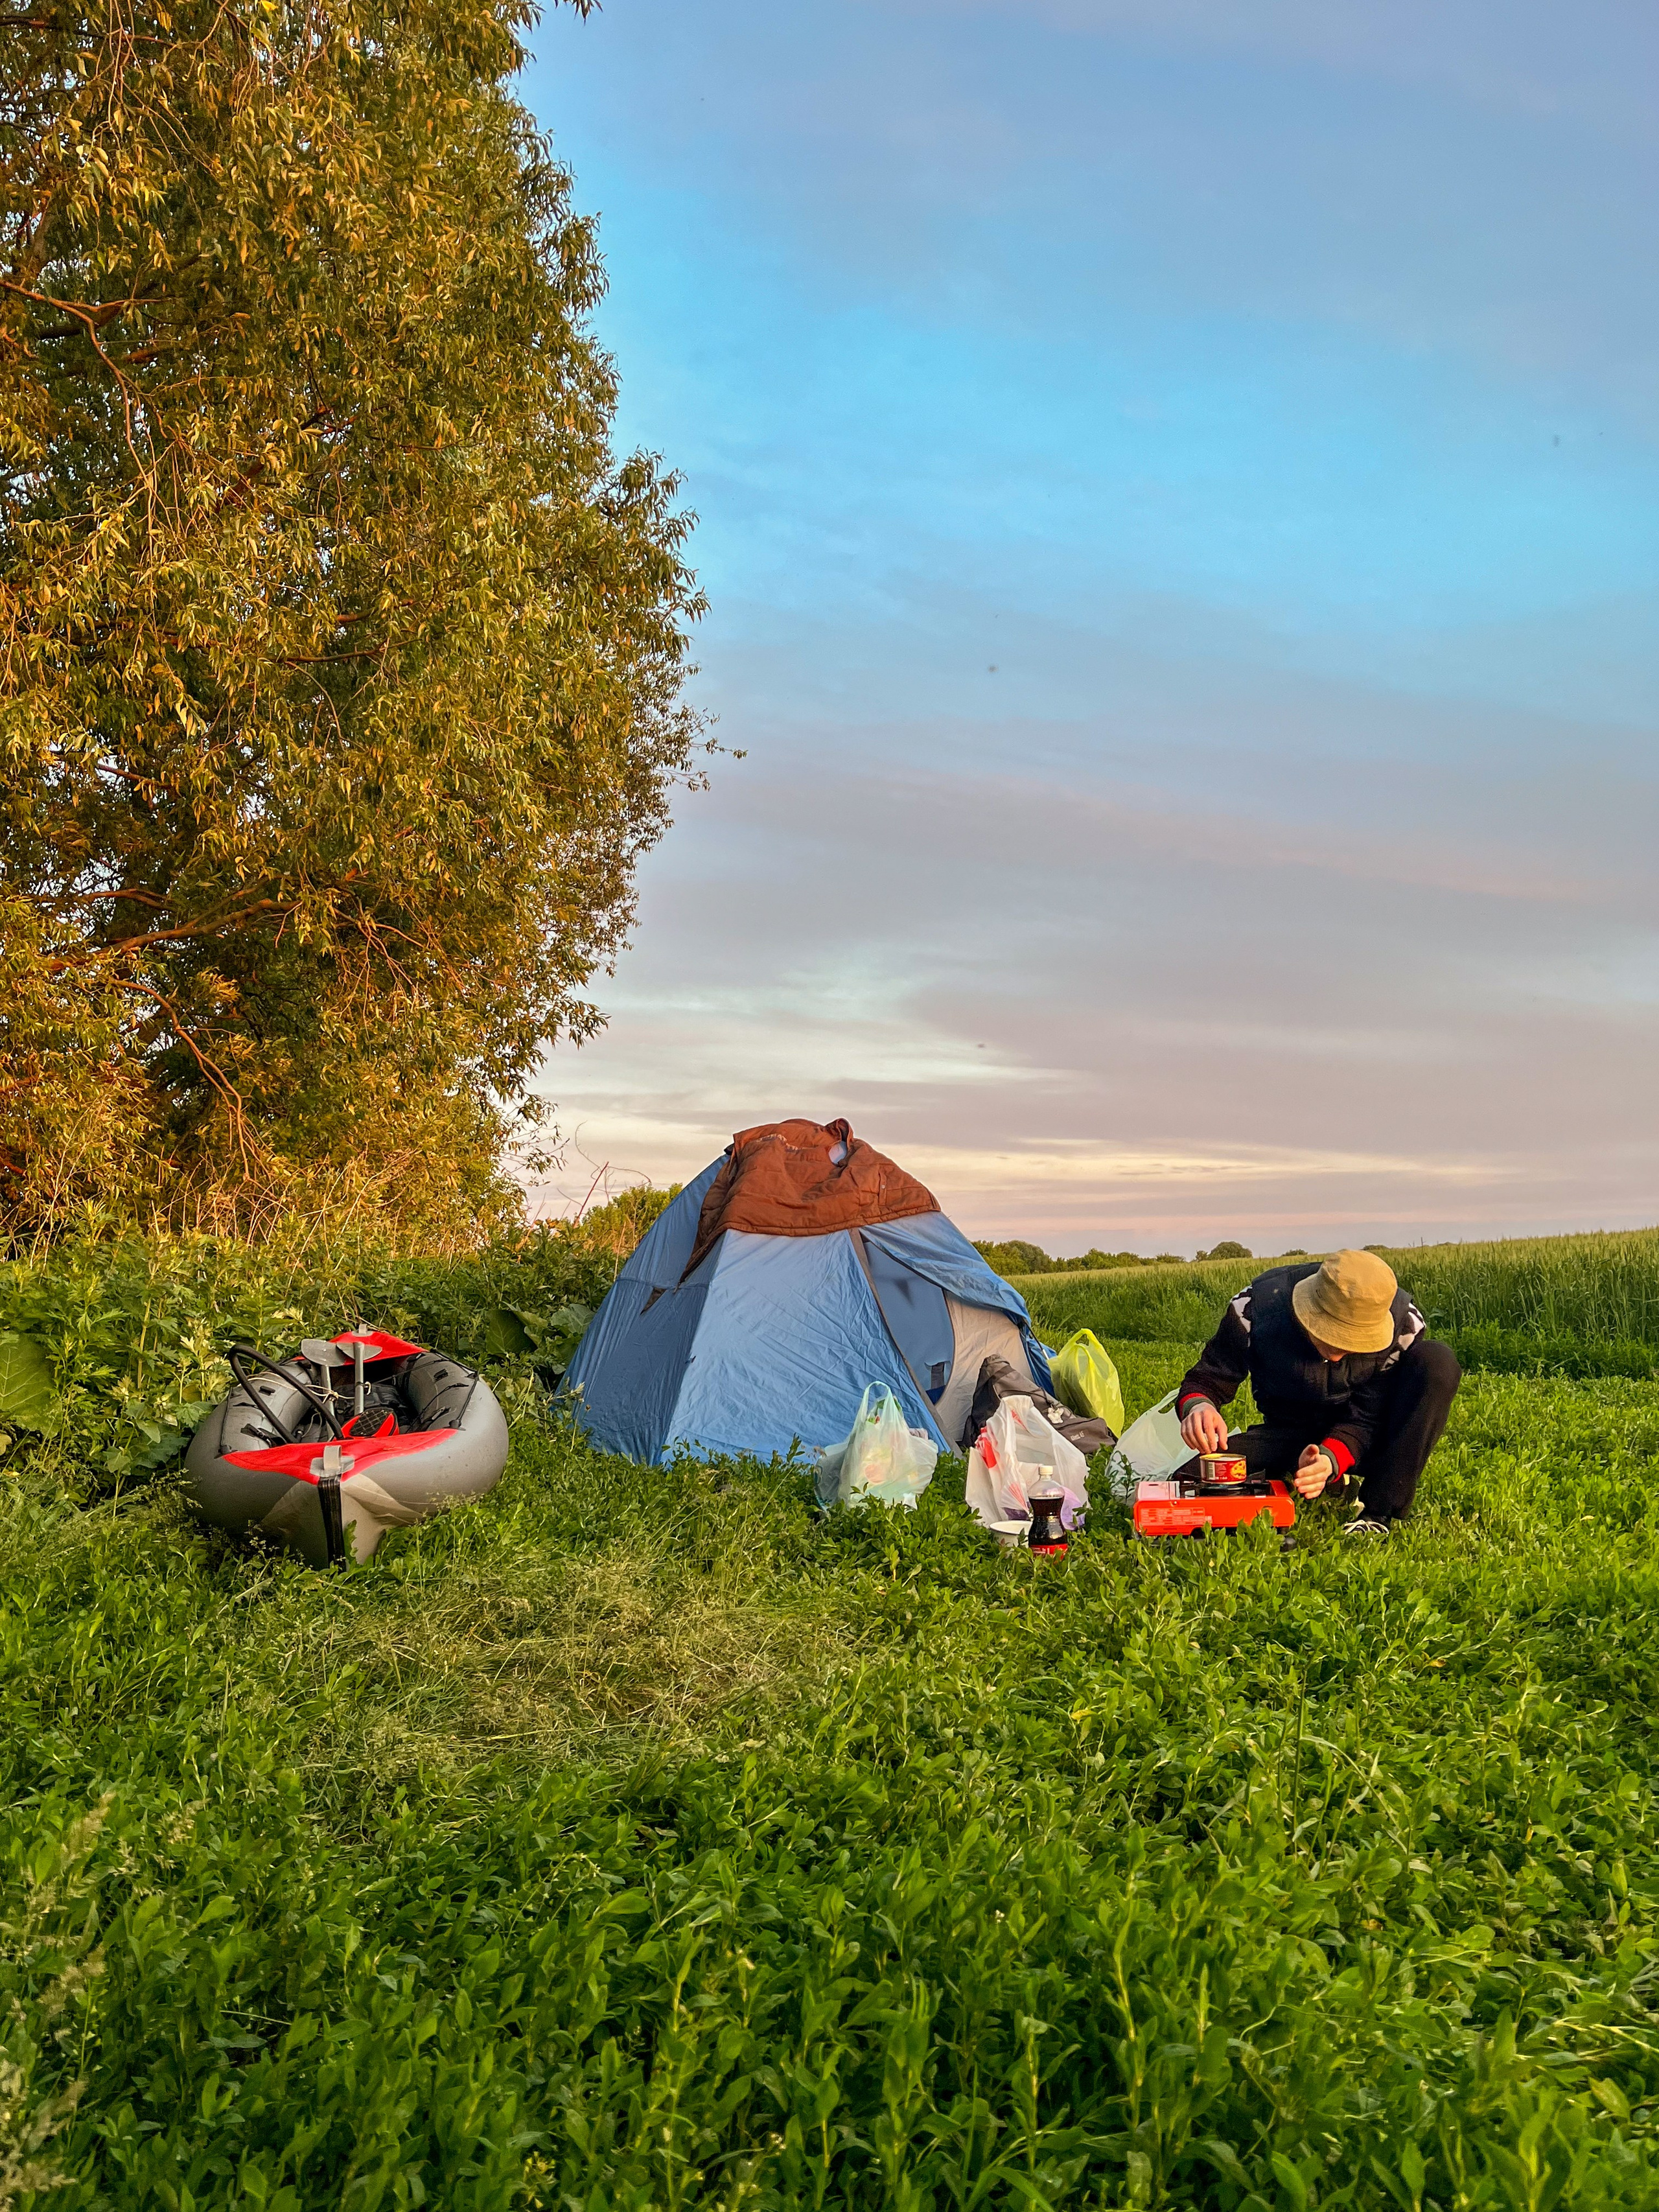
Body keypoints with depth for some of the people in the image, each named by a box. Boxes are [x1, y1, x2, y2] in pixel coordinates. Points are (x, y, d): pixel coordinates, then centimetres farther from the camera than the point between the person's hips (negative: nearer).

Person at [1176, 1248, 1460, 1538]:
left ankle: (1379, 1514, -26)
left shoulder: (1404, 1323, -22)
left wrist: (1331, 1459, -44)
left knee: (1437, 1362, -28)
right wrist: (1197, 1405, -39)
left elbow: (1365, 1419, -23)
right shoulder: (1257, 1307, -23)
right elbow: (1208, 1379, -14)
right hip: (1291, 1435, 1)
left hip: (1368, 1438, 0)